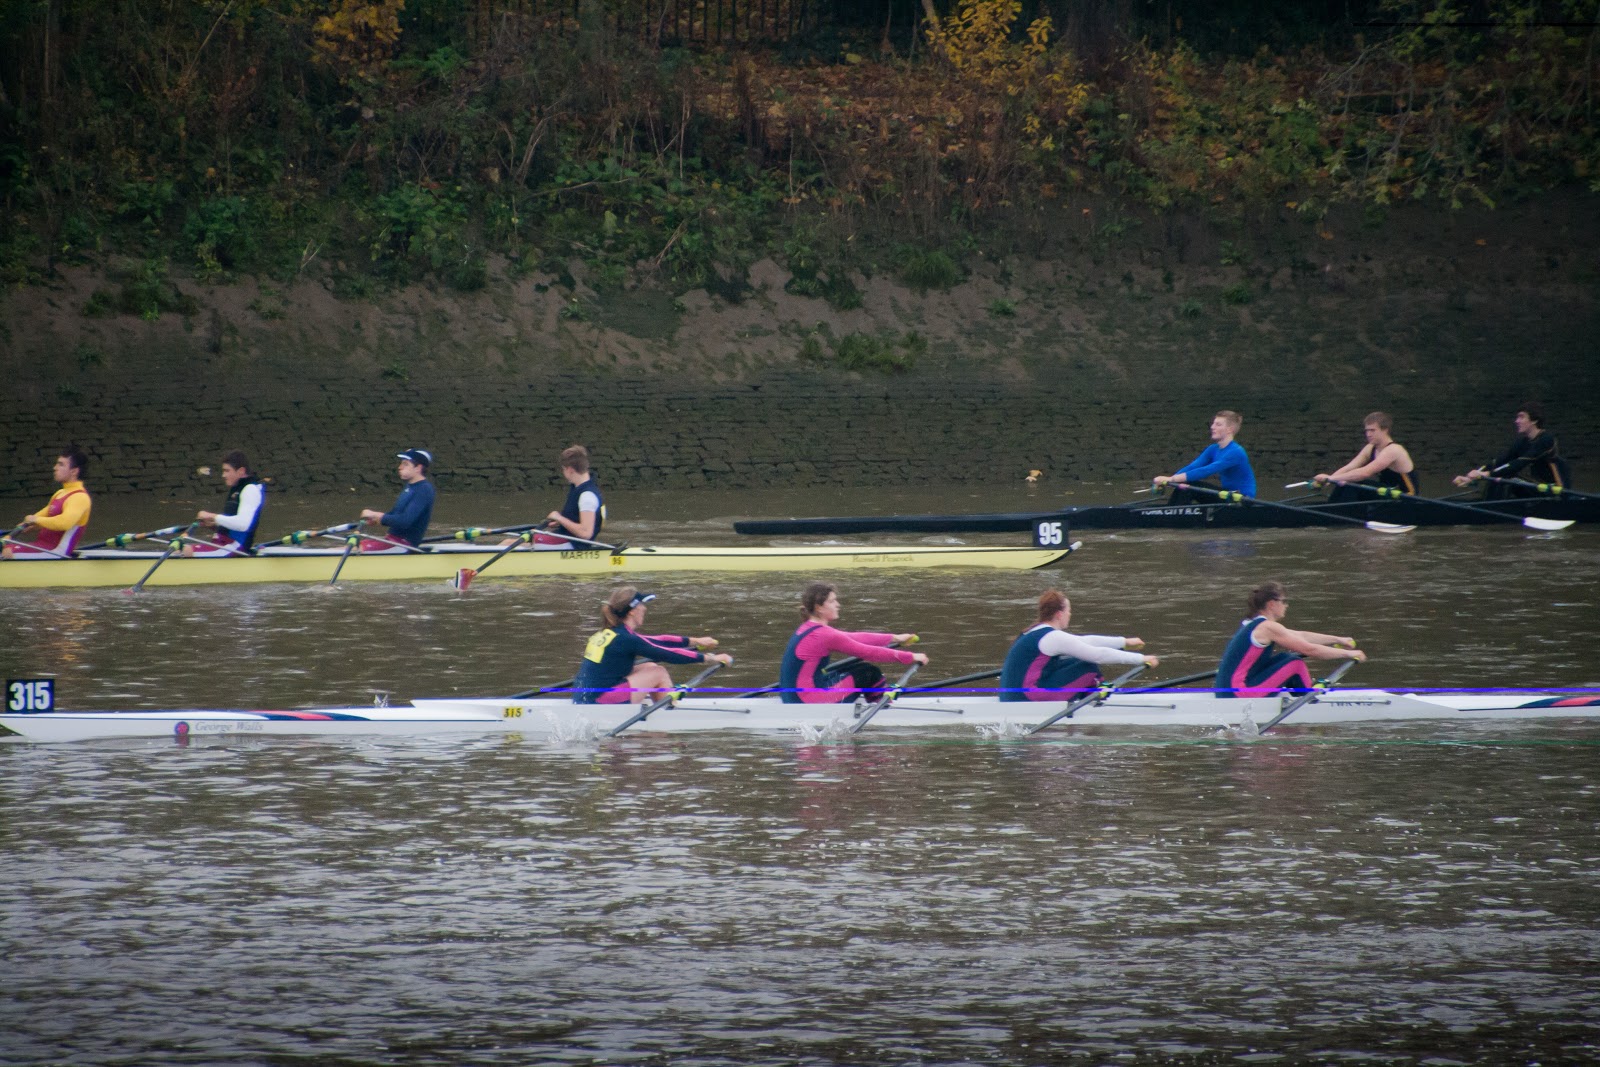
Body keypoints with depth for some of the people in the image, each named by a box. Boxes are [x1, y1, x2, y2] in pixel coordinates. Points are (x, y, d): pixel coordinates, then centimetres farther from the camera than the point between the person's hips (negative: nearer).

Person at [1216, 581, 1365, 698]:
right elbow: (1310, 650, -12)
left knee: (1284, 658, 19)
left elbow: (1301, 636, 22)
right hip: (1239, 693, -10)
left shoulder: (1251, 625, 17)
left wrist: (1338, 640, 24)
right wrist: (1347, 654, -2)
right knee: (1296, 665, -7)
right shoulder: (1268, 627, -13)